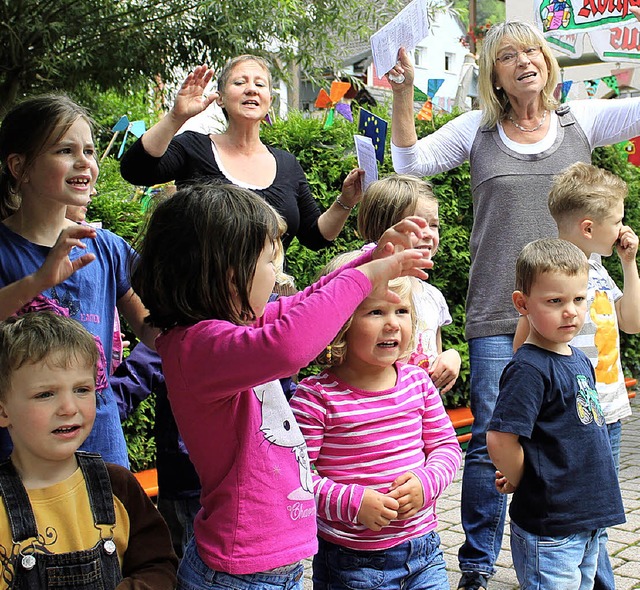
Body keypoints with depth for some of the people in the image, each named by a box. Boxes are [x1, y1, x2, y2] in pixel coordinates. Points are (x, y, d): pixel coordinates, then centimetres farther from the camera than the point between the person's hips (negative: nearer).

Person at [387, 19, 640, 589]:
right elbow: (411, 161, 0)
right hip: (497, 317, -1)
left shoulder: (582, 120, 7)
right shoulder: (479, 129, 6)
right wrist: (403, 94, -10)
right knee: (490, 442, 1)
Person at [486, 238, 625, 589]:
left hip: (588, 520, 9)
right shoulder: (529, 368, -19)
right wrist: (522, 482, -10)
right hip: (549, 530, -9)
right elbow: (500, 441, -25)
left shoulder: (580, 360, 8)